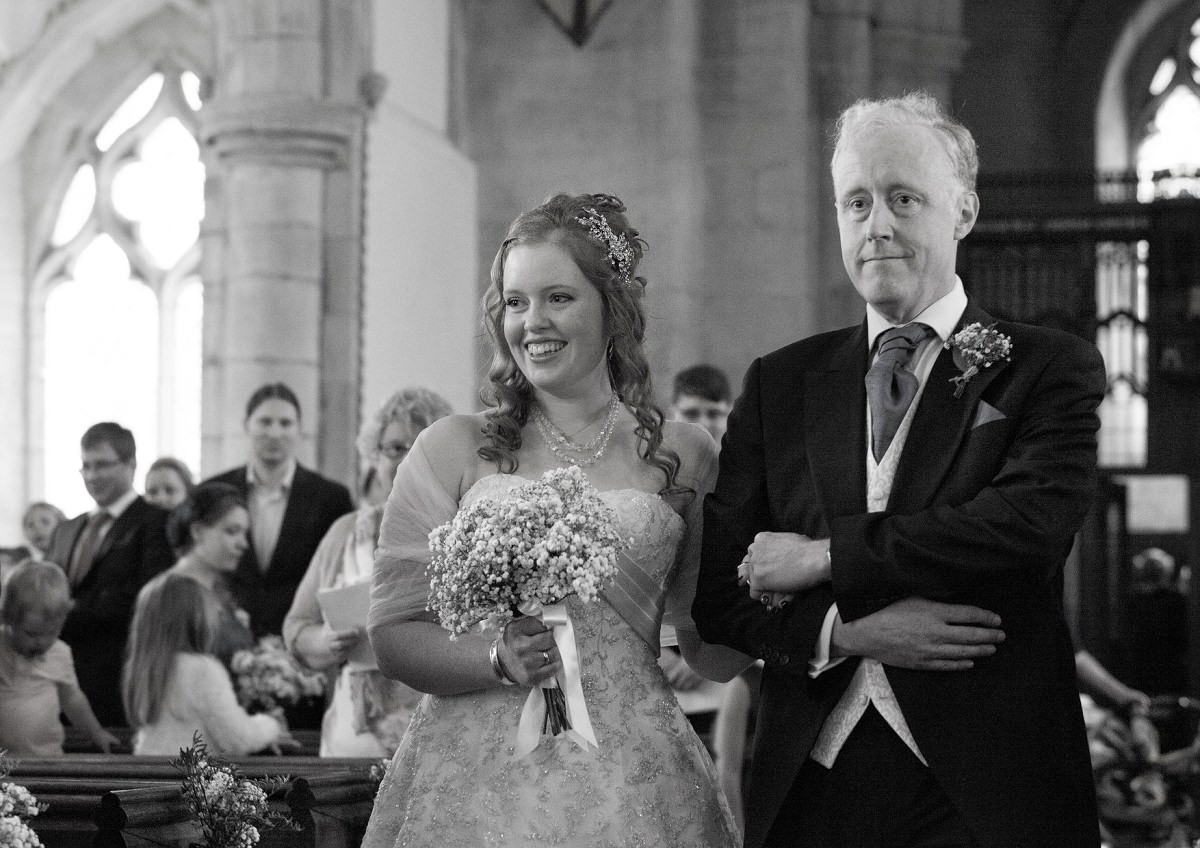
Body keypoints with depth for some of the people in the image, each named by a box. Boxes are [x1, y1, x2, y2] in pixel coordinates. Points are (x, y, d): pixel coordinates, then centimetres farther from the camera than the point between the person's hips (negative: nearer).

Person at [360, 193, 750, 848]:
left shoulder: (683, 455, 7)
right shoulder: (452, 448, 4)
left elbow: (714, 653, 10)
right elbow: (393, 635, 1)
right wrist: (499, 659, -16)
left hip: (627, 780, 1)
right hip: (473, 776, -1)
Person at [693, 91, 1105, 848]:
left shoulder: (1051, 369, 0)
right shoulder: (781, 384, 9)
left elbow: (1032, 522, -18)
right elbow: (719, 594, 5)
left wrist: (825, 557, -13)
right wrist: (849, 631, -13)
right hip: (811, 784, 3)